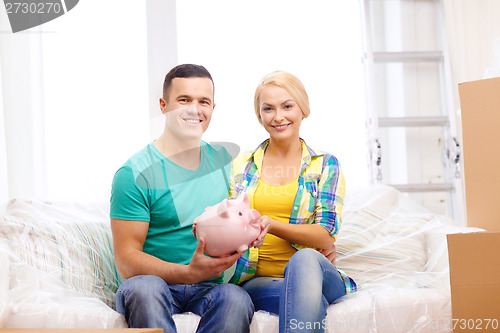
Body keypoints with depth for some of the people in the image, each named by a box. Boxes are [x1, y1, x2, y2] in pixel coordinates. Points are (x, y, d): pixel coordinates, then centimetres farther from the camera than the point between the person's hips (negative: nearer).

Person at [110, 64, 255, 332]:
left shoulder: (224, 161, 12)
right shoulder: (135, 173, -6)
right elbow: (126, 261, -11)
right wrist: (188, 273, -27)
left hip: (207, 289, 3)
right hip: (153, 284, -3)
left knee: (237, 298, -32)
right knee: (144, 286, -38)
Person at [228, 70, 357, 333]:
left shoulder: (325, 165, 10)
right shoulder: (240, 166, 15)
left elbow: (325, 238, -3)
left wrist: (269, 224, -19)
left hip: (315, 271, 2)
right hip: (257, 282, -1)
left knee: (305, 258, -38)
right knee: (311, 298, -37)